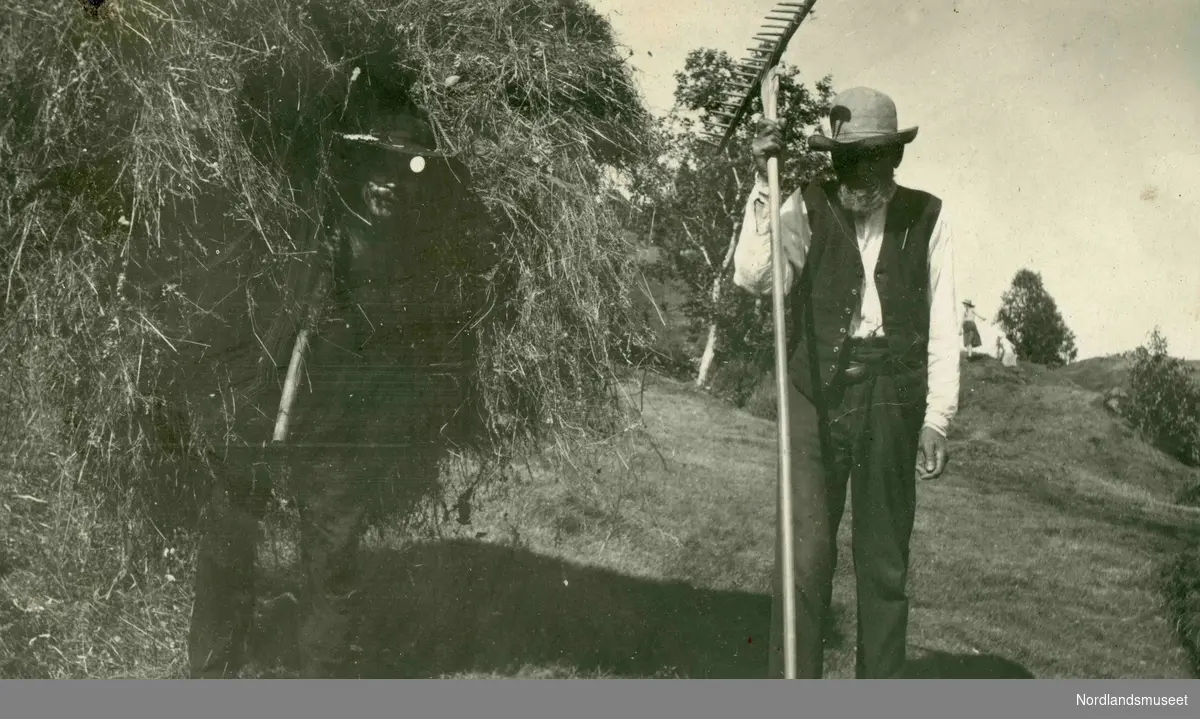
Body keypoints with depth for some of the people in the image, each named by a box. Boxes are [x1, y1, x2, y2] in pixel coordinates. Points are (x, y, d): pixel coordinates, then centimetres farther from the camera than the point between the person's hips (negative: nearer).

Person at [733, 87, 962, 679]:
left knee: (885, 563, 9)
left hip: (892, 407, 1)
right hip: (816, 400, -1)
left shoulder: (926, 217, 5)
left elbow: (942, 326, 4)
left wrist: (937, 419, -2)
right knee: (805, 557, -6)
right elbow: (754, 276, -11)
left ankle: (880, 688, 21)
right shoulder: (806, 208, 3)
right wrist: (764, 185, -16)